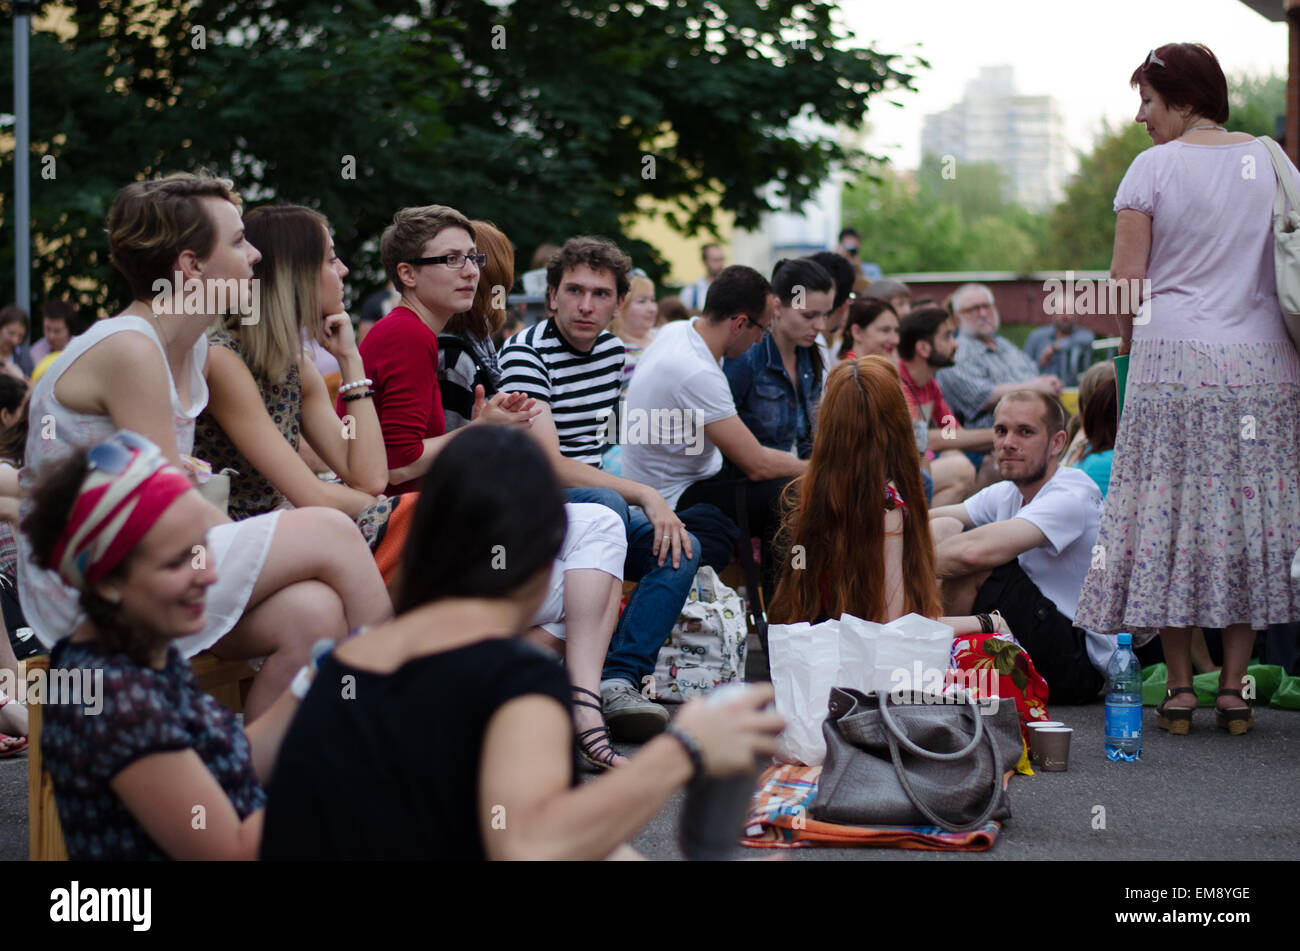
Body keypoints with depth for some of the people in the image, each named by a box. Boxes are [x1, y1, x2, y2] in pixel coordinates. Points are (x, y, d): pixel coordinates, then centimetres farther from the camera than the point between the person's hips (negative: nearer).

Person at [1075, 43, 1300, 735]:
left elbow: (1125, 281, -5)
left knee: (1170, 508, 4)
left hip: (1173, 361, -3)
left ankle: (1180, 686, 6)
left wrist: (1131, 341, 12)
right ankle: (1234, 688, 10)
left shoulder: (1153, 167, -5)